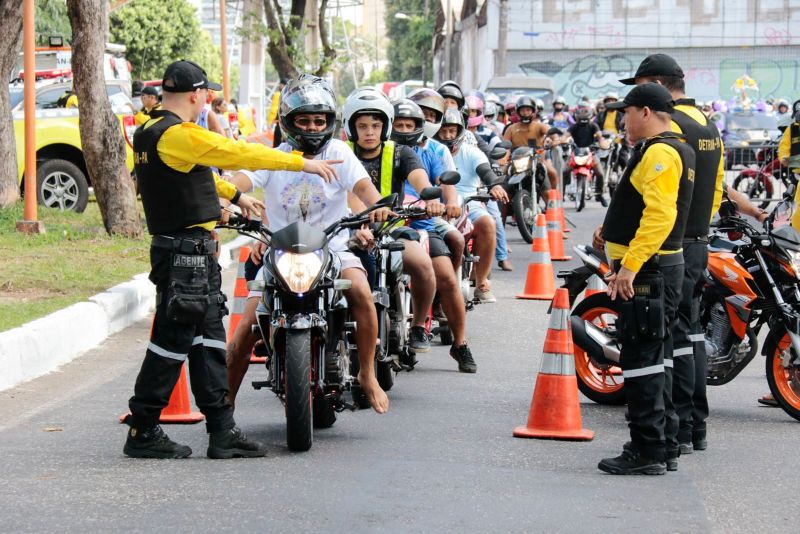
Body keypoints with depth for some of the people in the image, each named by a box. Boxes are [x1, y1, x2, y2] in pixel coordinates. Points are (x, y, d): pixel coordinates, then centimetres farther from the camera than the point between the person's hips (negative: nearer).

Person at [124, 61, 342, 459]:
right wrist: (302, 163, -13)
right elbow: (238, 153, -18)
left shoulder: (150, 134, 15)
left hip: (191, 253, 10)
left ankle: (222, 430, 12)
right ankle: (143, 431, 0)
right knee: (173, 338, -5)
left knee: (209, 341, 10)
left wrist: (235, 196, 43)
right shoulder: (178, 135, -16)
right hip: (186, 253, -10)